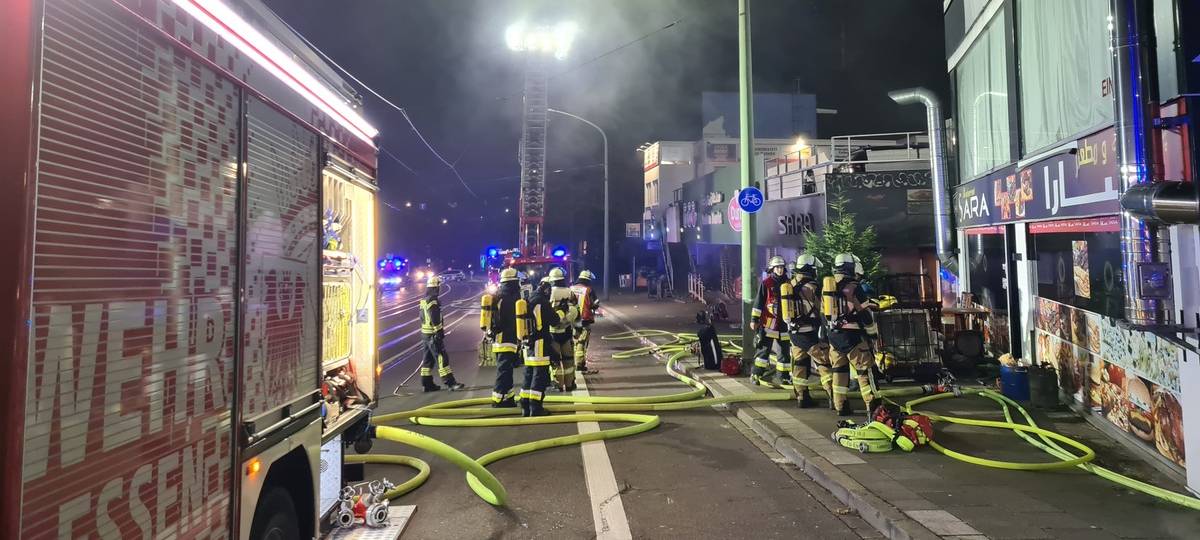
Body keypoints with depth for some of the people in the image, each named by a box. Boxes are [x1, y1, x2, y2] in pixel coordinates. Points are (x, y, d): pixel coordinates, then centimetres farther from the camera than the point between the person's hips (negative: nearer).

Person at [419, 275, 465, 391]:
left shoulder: (424, 300, 15)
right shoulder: (432, 300, -17)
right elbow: (435, 319, -22)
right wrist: (439, 332, -20)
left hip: (425, 333, 10)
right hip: (433, 334, -10)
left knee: (428, 359, 13)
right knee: (442, 358, -9)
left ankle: (427, 383, 17)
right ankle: (450, 383, -8)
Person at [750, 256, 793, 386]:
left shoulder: (788, 284, 11)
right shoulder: (766, 283, -5)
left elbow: (792, 302, 21)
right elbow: (758, 302, -5)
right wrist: (754, 319, -8)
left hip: (784, 323, 6)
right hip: (768, 322, -5)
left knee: (785, 350, 10)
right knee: (764, 348, -6)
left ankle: (784, 376, 20)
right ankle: (756, 374, 2)